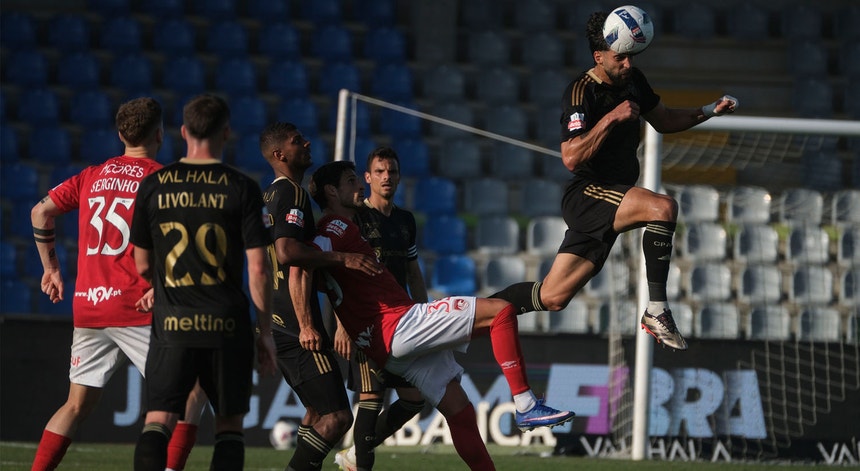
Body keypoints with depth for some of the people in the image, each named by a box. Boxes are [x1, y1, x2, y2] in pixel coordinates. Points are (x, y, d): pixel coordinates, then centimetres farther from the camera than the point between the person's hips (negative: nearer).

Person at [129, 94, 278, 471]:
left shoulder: (153, 186, 3)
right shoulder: (241, 189, -3)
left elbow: (142, 266, 10)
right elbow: (258, 267, -5)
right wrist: (266, 333, 4)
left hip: (171, 325, 1)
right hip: (227, 326, -1)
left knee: (157, 422, 0)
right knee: (229, 426, 9)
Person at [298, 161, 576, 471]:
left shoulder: (342, 229, 24)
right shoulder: (337, 226, -7)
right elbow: (299, 269, -20)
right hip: (398, 325, -10)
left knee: (459, 412, 8)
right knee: (500, 311, -14)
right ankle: (526, 406, -18)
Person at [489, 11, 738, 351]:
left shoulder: (632, 80, 8)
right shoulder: (582, 93, -17)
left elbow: (663, 120, 24)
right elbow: (570, 158, -26)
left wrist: (709, 111, 9)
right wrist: (611, 118, -31)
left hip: (613, 200, 8)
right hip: (587, 194, -8)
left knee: (552, 298, 5)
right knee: (663, 207, -31)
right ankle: (656, 311, -27)